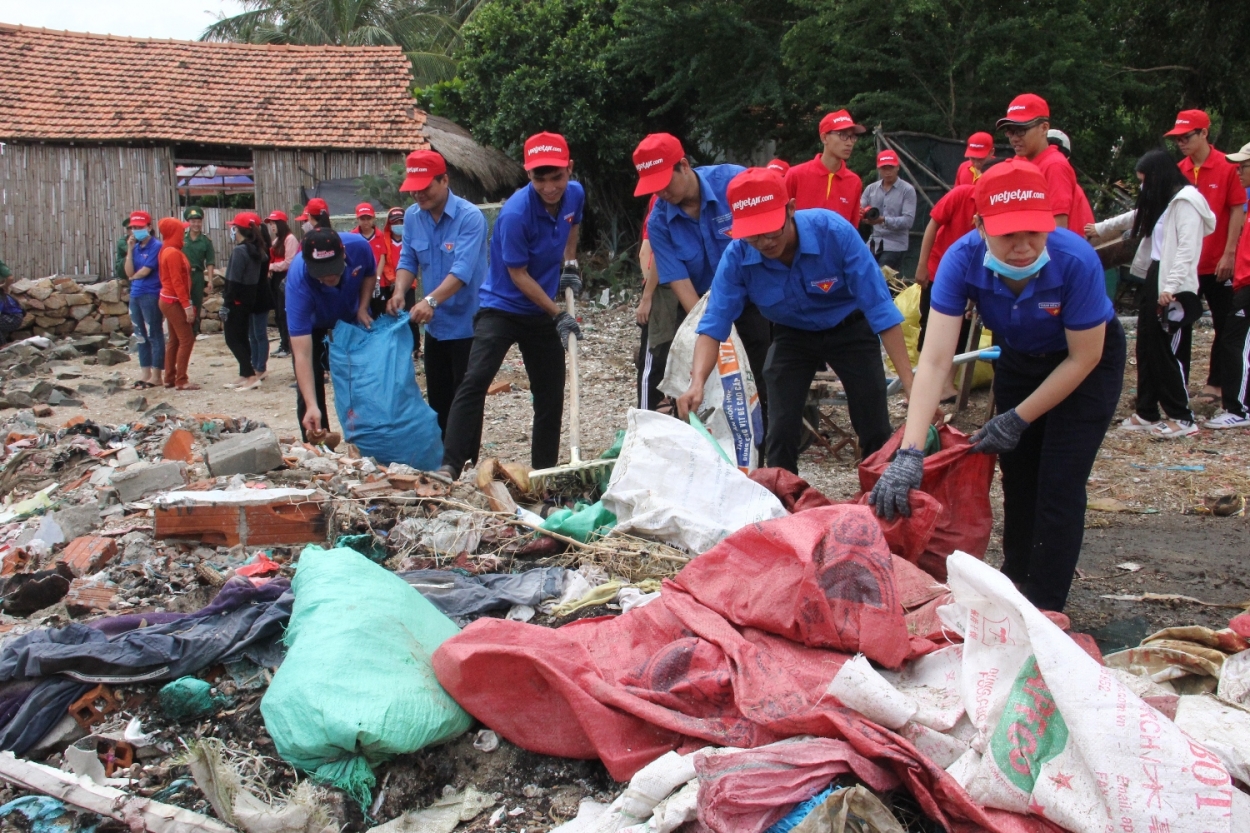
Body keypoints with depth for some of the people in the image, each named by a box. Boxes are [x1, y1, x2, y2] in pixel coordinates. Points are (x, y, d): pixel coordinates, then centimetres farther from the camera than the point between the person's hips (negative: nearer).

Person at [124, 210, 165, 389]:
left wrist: (134, 276, 5)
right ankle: (145, 373, 20)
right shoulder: (135, 247, 12)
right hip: (135, 295, 8)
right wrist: (129, 250, -2)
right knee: (141, 336, 12)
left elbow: (145, 271, -14)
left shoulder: (156, 246, -10)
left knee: (154, 336, -2)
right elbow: (129, 273, 4)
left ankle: (156, 376, 2)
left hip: (151, 295, -8)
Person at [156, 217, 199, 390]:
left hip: (169, 300, 10)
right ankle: (181, 381, -7)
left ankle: (170, 378, 17)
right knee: (186, 339, -8)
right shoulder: (173, 253, -17)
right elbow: (177, 282, -22)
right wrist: (187, 305, -23)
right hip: (174, 302, -10)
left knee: (174, 340, 13)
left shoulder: (168, 251, 13)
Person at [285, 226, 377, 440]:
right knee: (309, 391, -10)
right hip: (311, 326, -3)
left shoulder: (358, 246, -35)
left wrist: (363, 308, -19)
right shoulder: (298, 280, -43)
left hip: (351, 321, 3)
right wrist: (311, 406, -55)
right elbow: (302, 354, -46)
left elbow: (370, 274, -5)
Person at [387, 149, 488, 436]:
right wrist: (399, 292, -17)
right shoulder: (411, 216, 3)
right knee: (437, 399, 16)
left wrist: (430, 300, -41)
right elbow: (407, 260, 4)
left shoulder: (470, 217, -18)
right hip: (435, 325, 7)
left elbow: (463, 269, -28)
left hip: (467, 323, -7)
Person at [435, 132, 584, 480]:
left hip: (544, 311, 6)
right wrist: (558, 314, -16)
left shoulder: (575, 194, -5)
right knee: (475, 382, -21)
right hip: (502, 307, -6)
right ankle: (450, 467, -22)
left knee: (551, 393, 9)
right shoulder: (515, 213, -26)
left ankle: (545, 471, 22)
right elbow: (518, 274, -18)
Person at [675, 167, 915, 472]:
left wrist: (910, 384, -33)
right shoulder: (737, 257, -27)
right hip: (792, 335, 2)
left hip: (850, 329, -1)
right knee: (781, 431, -5)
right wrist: (697, 384, -44)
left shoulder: (834, 231, -34)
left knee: (876, 431, 1)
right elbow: (715, 324, -25)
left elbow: (880, 308, -31)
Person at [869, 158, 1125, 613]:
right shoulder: (962, 259, -31)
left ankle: (1045, 607, 5)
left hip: (1086, 363, -3)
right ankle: (1014, 581, 32)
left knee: (1059, 485, -9)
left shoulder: (1076, 261, -36)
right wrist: (909, 453, -45)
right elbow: (935, 359, -36)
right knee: (1016, 475, 10)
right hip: (1020, 359, 3)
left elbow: (1084, 357, -22)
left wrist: (1017, 421, -21)